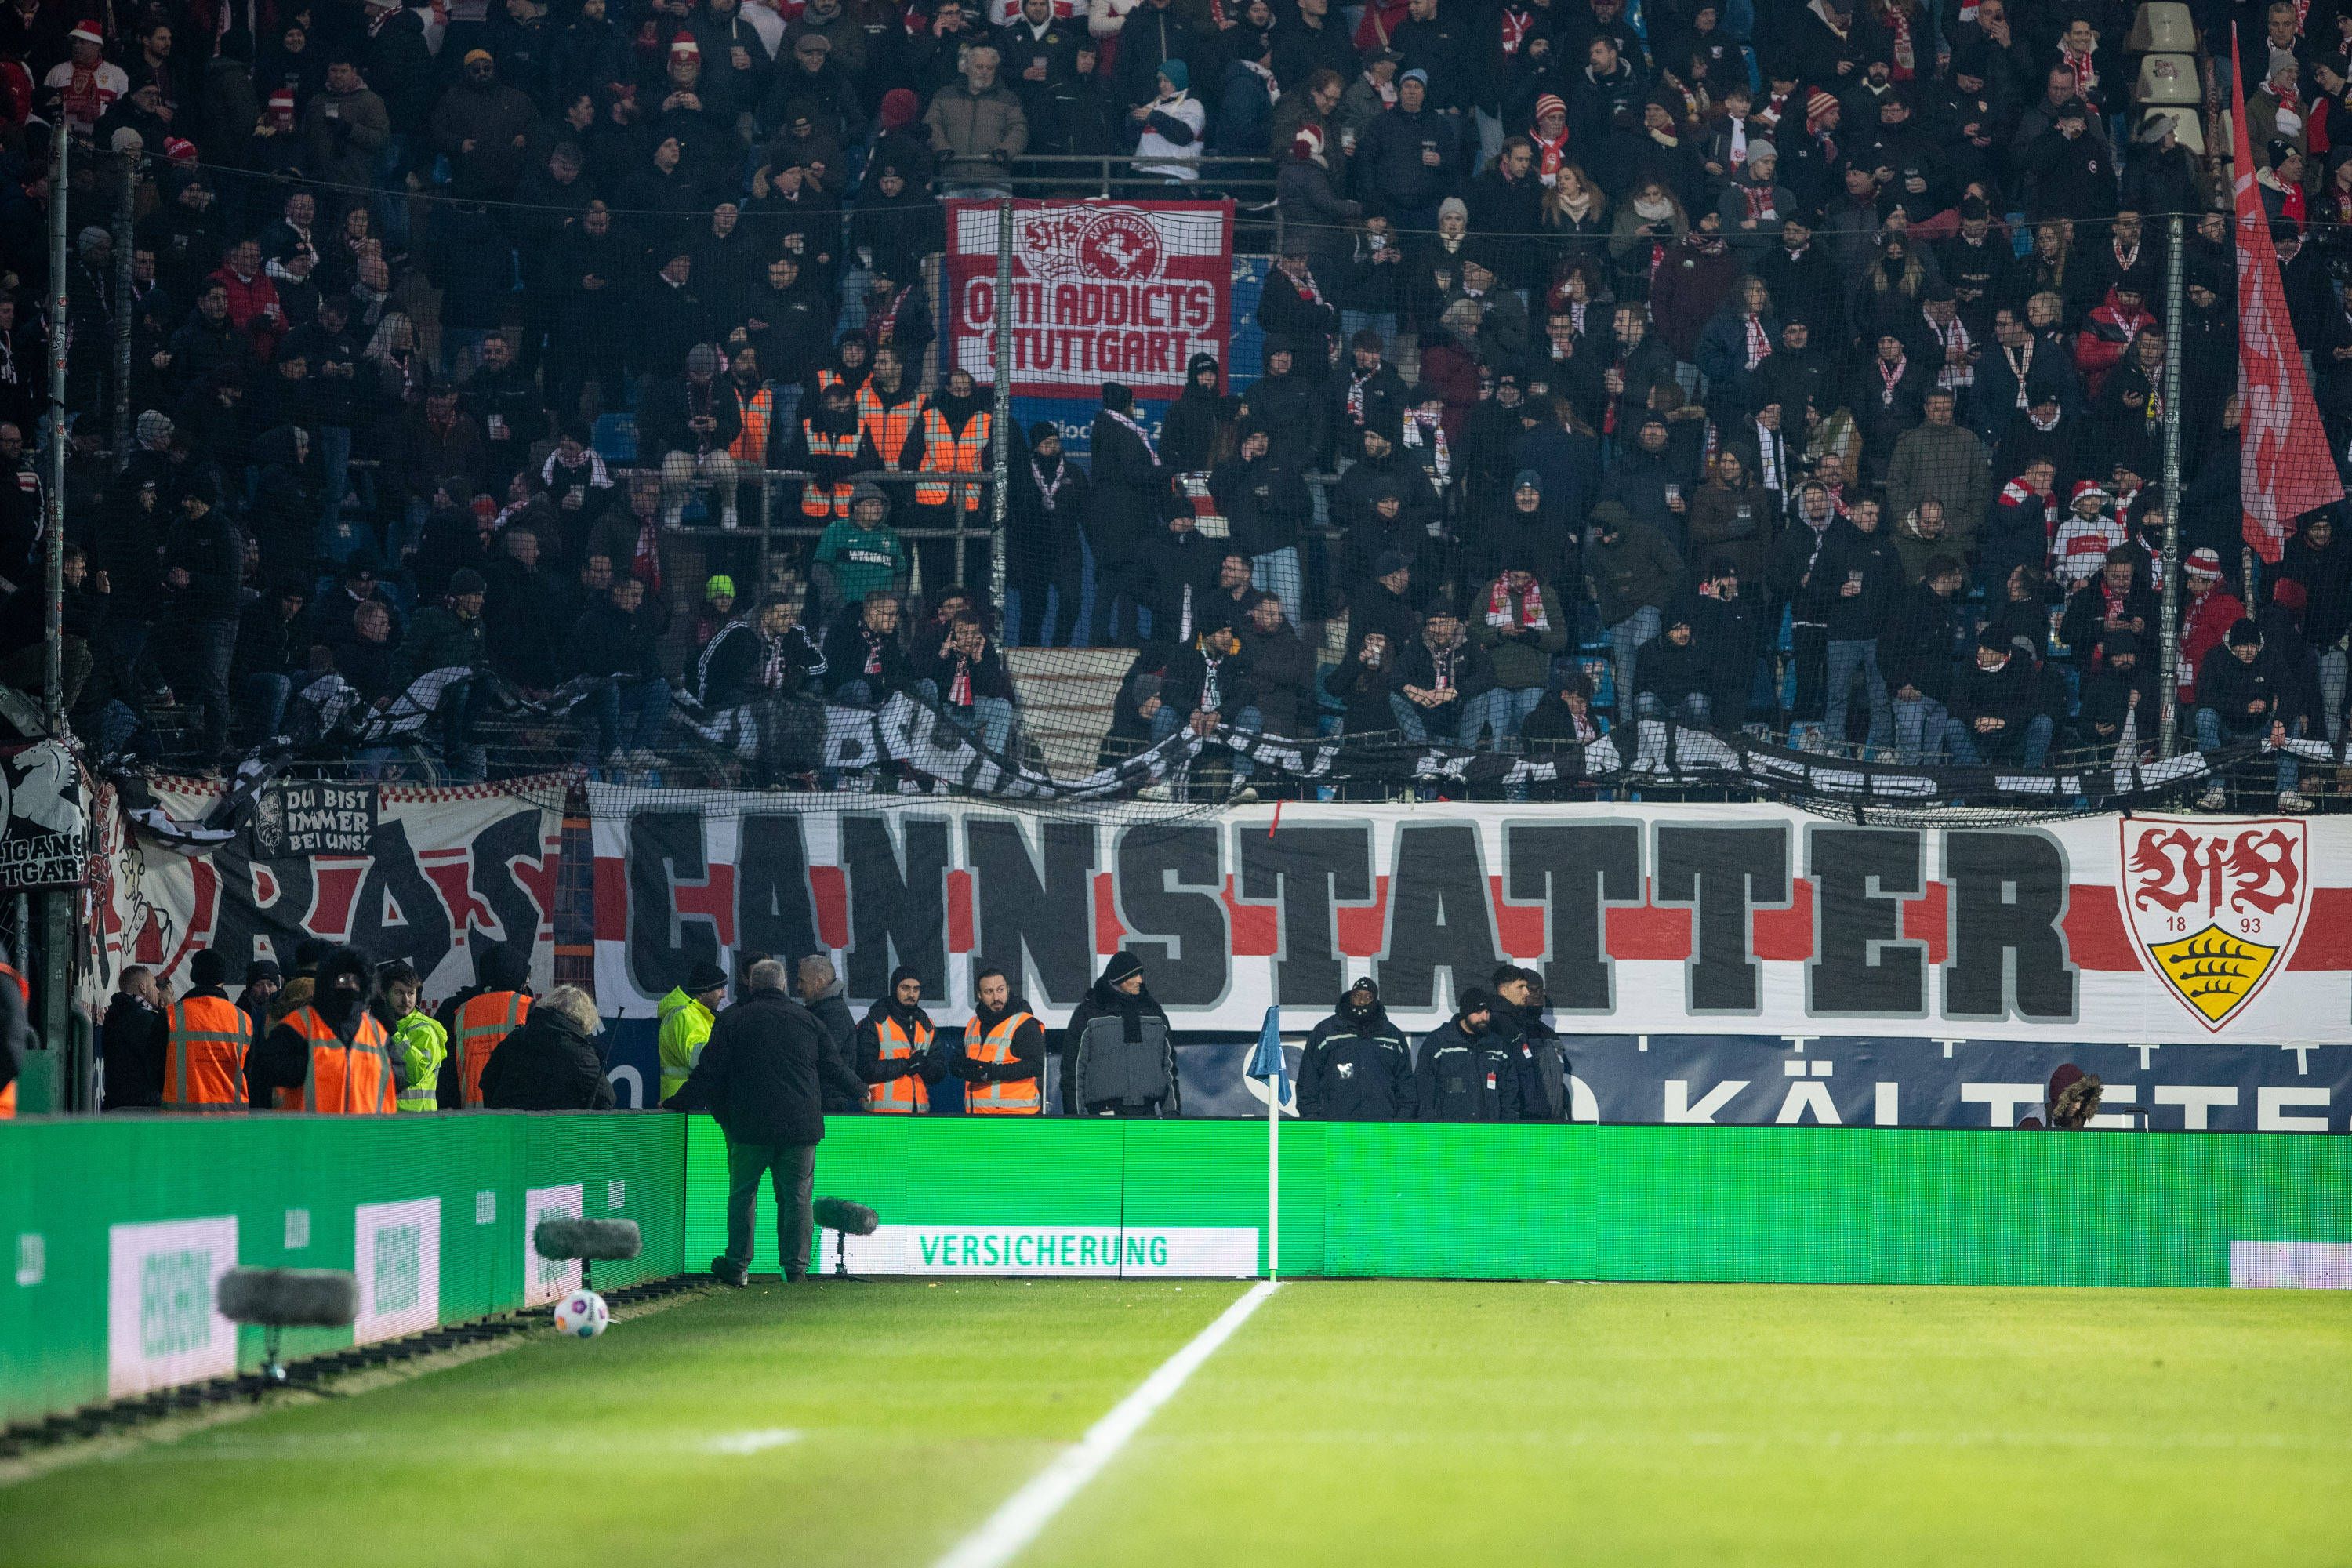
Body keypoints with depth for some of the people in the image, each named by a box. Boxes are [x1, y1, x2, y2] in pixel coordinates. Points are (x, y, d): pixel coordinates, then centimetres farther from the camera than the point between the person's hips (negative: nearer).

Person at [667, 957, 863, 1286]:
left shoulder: (731, 1021, 1)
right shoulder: (807, 1019, 9)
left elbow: (708, 1074, 0)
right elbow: (832, 1068, 15)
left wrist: (676, 1103, 11)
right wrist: (860, 1089, 34)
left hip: (751, 1126, -2)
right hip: (801, 1125, 2)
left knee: (742, 1194, 9)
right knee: (797, 1197, 7)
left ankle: (737, 1266, 10)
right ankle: (796, 1268, 4)